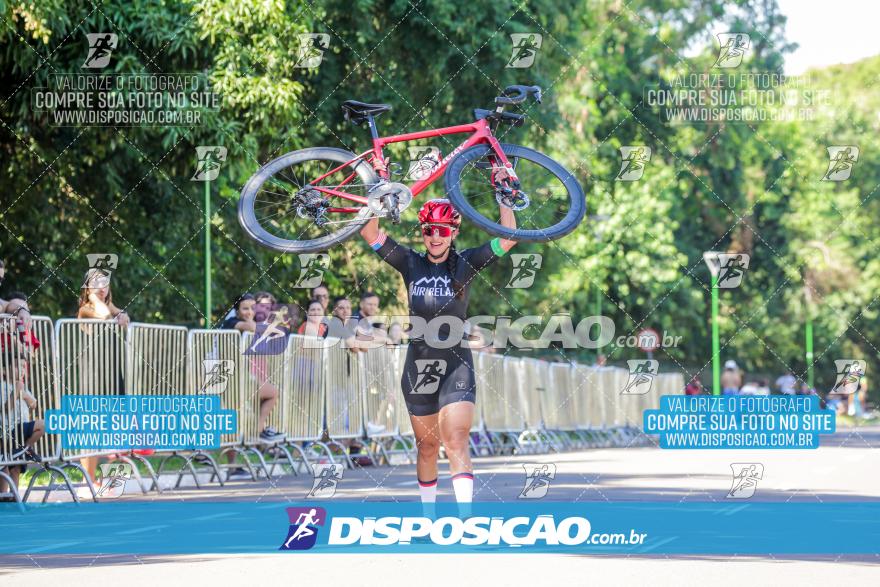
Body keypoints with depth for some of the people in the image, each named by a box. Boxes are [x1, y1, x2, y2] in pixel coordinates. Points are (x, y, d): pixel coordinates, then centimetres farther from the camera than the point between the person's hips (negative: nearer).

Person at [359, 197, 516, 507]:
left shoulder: (464, 263, 0)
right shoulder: (411, 263, 3)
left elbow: (508, 238, -8)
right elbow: (369, 232, -3)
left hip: (456, 365, -3)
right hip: (418, 363, 3)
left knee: (456, 443, -16)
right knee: (427, 445, 13)